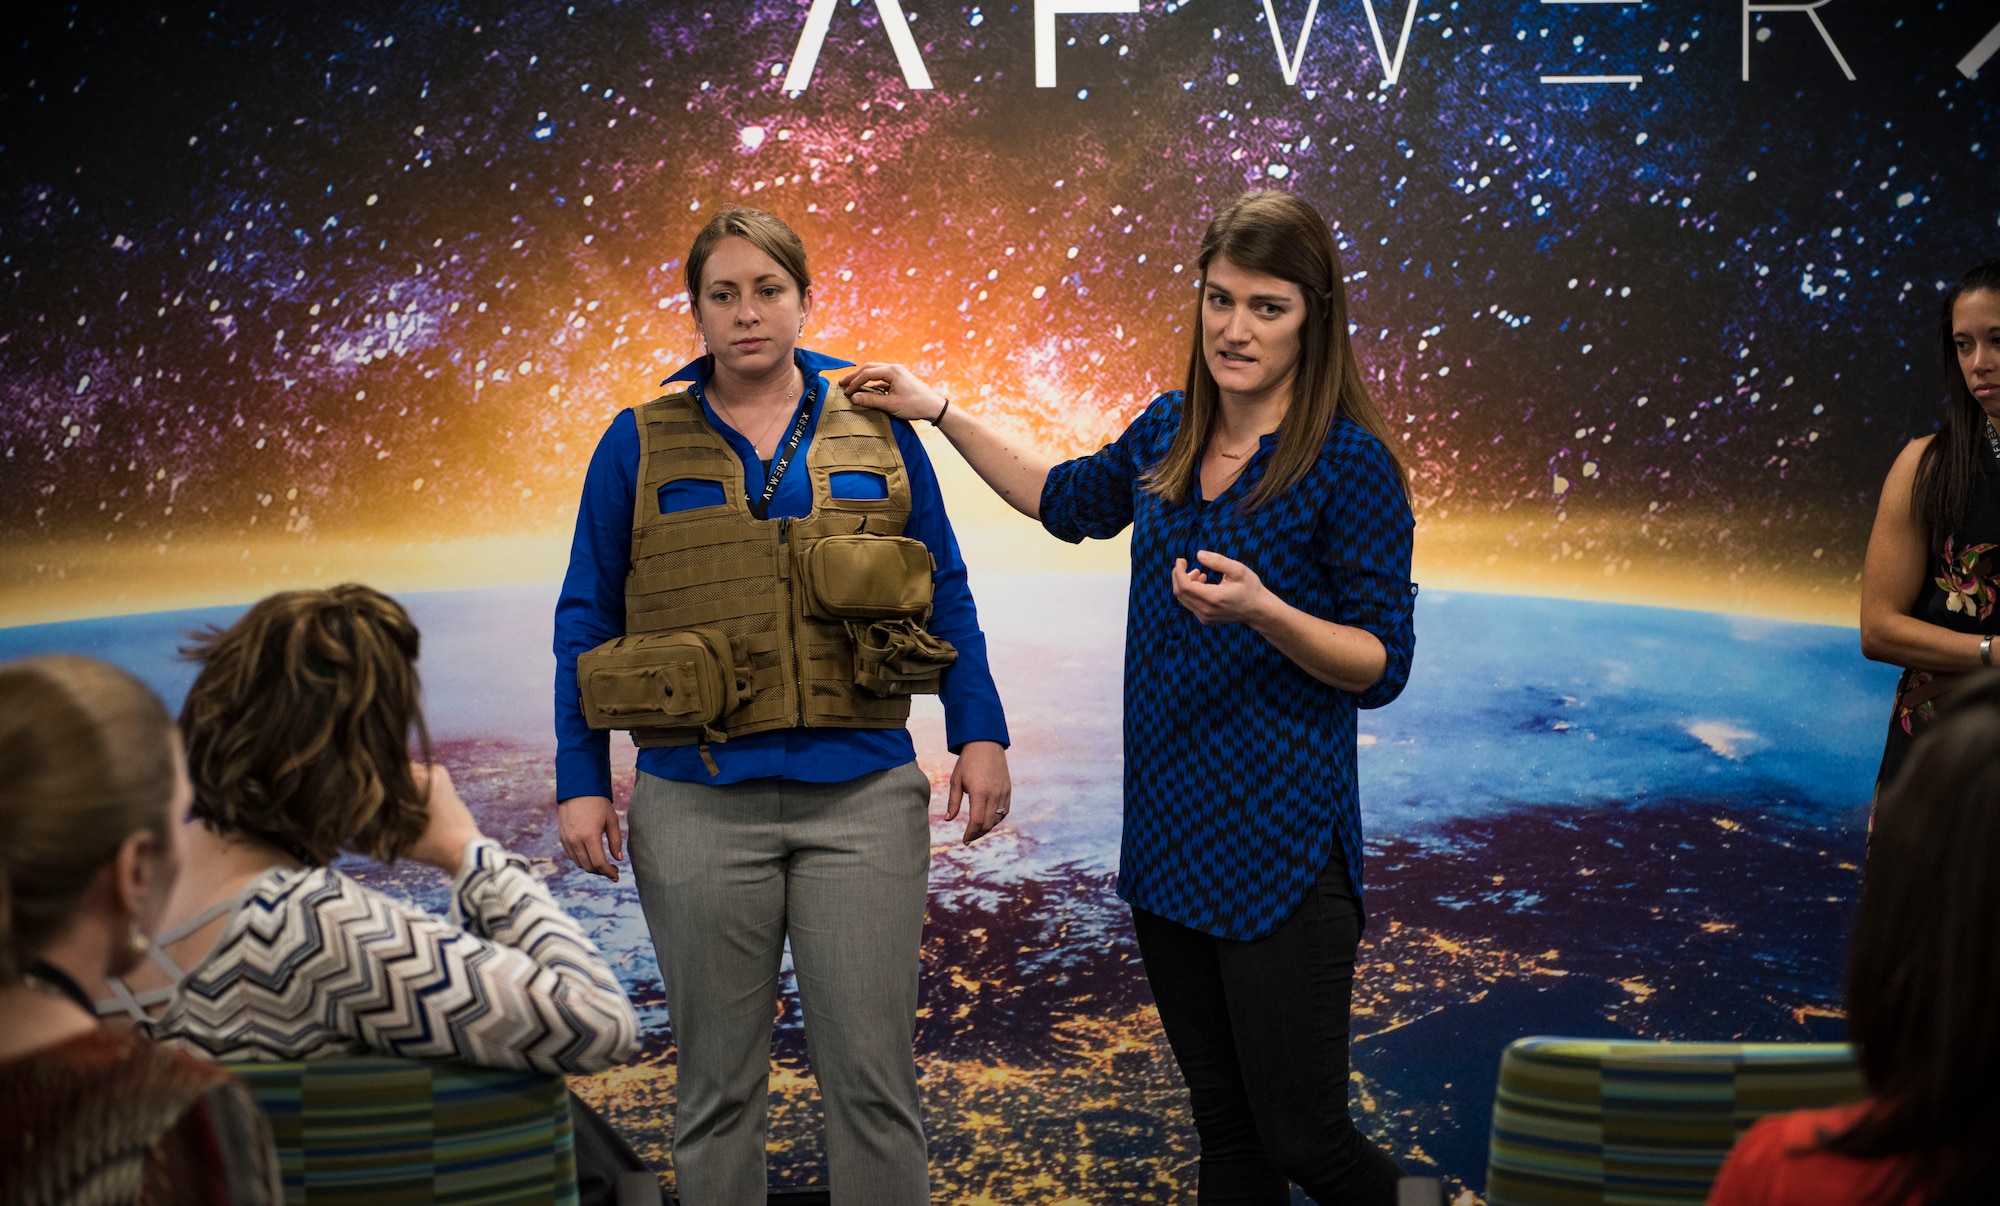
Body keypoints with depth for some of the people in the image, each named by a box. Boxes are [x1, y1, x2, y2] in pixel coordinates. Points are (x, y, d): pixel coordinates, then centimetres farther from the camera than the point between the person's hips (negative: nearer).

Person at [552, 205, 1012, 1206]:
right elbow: (586, 619, 7)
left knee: (872, 1075, 2)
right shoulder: (640, 444, 5)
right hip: (700, 802, 0)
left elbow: (945, 593, 11)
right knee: (717, 1081, 9)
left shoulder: (876, 428, 7)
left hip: (861, 794, 0)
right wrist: (580, 782, 0)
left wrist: (980, 735, 3)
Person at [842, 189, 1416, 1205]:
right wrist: (939, 411, 26)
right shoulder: (1168, 433, 8)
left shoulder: (1351, 462, -11)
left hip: (1280, 846, -6)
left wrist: (1261, 609, -26)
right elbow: (1066, 500, 28)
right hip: (1167, 834, 7)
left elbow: (1381, 666, -10)